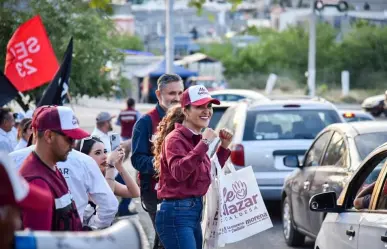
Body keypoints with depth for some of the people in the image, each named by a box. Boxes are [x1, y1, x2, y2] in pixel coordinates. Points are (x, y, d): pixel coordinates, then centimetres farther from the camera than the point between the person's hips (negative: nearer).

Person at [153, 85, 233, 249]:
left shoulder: (196, 139, 13)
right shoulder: (175, 138, -12)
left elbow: (208, 174, 26)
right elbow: (179, 172, -31)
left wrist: (224, 147, 17)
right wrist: (204, 144, -29)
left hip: (195, 211, 9)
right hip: (176, 214, -9)